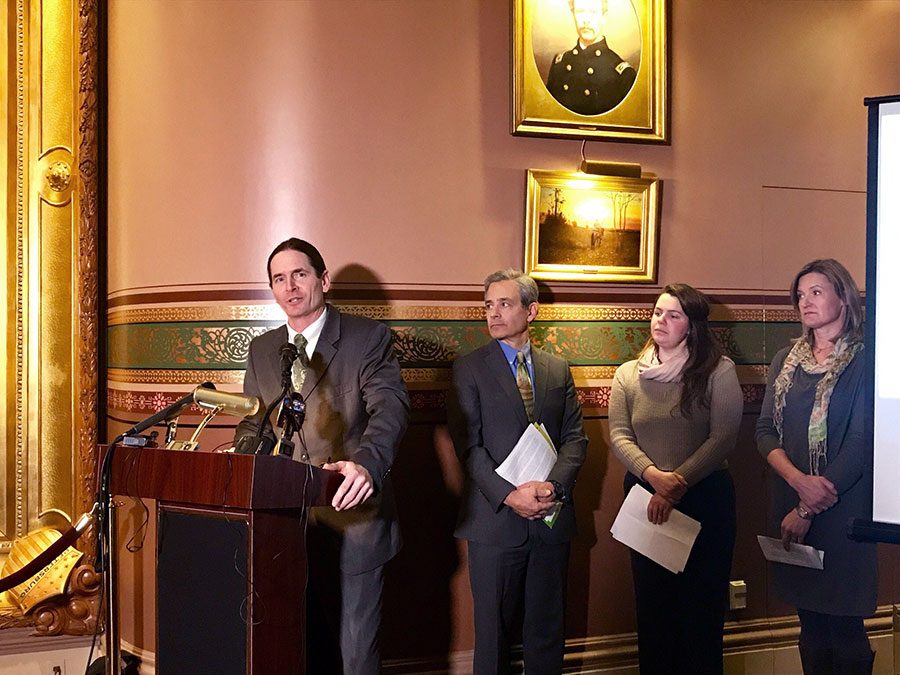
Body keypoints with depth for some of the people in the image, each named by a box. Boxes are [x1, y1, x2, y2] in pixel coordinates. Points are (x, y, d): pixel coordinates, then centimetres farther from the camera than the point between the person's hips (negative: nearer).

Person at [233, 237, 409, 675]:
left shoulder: (368, 338, -5)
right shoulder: (261, 350, 12)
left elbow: (390, 408, -18)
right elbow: (252, 425, 17)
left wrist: (366, 463, -38)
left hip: (351, 523, -5)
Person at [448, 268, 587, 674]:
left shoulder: (558, 370, 11)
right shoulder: (470, 369, 0)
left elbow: (575, 437, 5)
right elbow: (468, 445, -8)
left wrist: (553, 485, -13)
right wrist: (509, 495, -19)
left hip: (552, 517, 3)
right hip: (496, 520, -3)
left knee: (547, 627, 11)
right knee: (493, 627, 6)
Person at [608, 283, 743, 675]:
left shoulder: (718, 370, -4)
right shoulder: (628, 375, 6)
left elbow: (724, 437, -11)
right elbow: (619, 436, -1)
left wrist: (677, 484, -18)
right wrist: (654, 475, -19)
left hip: (705, 496, -3)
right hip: (645, 496, 3)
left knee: (702, 604, 5)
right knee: (652, 602, 10)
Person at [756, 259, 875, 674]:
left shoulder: (864, 361, -6)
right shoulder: (786, 361, 11)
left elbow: (860, 442, -12)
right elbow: (765, 430, 6)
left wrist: (808, 510, -13)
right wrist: (799, 480, -13)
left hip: (842, 511, -5)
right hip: (790, 502, 5)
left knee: (844, 628, 0)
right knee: (810, 624, 11)